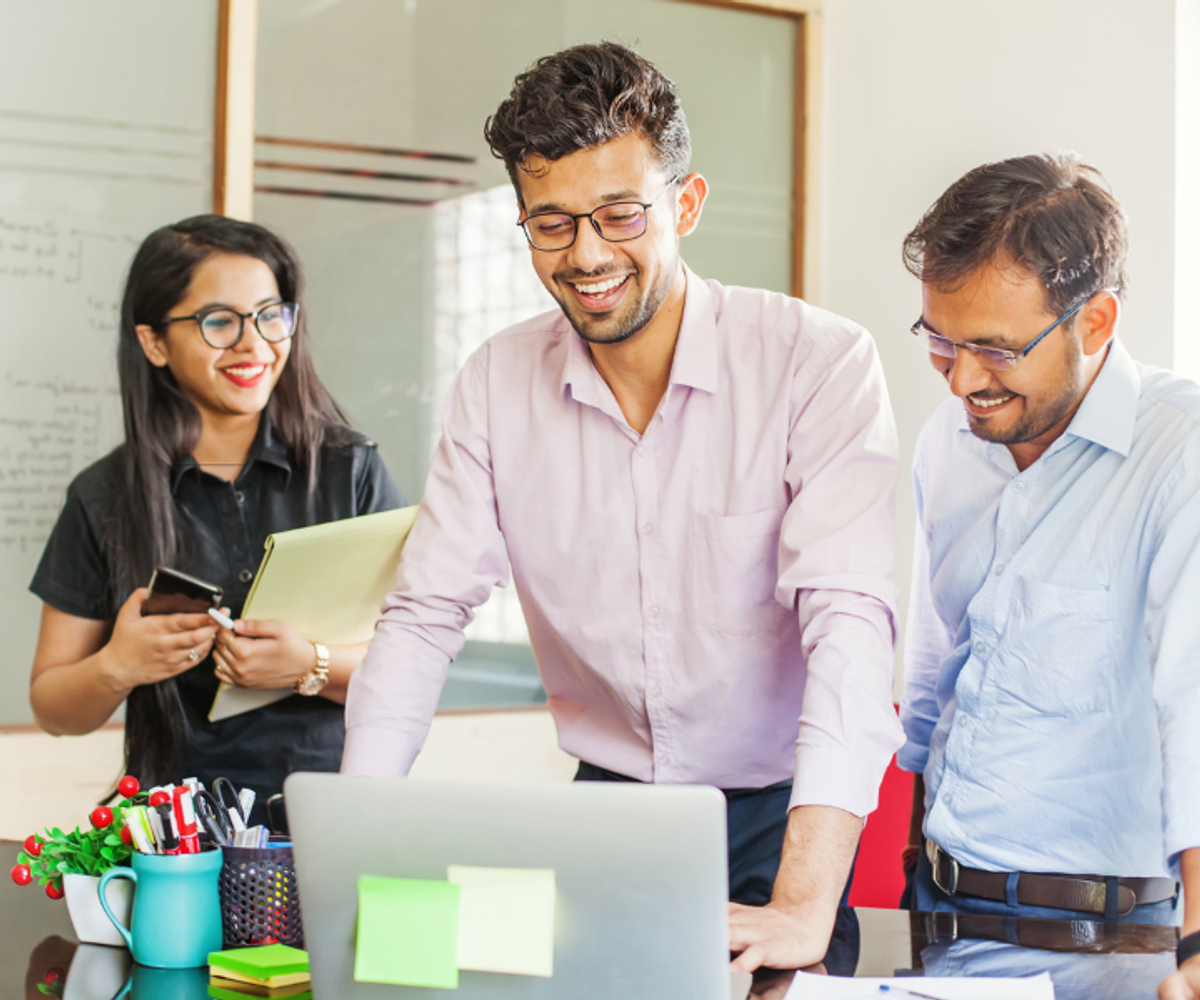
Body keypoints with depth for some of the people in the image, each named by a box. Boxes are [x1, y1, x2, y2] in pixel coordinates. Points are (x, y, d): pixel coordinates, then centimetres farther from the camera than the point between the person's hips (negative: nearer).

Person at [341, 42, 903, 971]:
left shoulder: (818, 362, -13)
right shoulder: (496, 385, 0)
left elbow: (848, 619, -22)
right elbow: (425, 614, 1)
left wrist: (804, 903, -33)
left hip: (781, 813, -3)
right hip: (609, 804, 3)